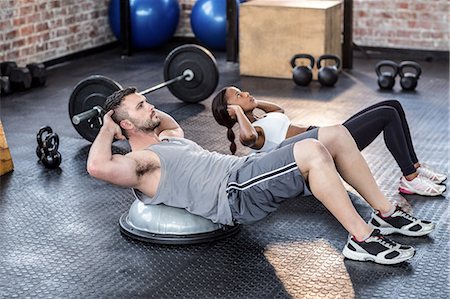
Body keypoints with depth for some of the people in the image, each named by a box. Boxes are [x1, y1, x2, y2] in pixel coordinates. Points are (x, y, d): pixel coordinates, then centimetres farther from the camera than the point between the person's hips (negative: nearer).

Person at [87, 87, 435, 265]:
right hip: (236, 194, -10)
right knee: (312, 151, -31)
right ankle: (362, 239, -24)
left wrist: (137, 103, 37)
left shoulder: (166, 141, 28)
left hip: (247, 171, 10)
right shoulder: (139, 164, 0)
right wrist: (108, 129, -3)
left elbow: (160, 120, 52)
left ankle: (387, 213, 3)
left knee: (336, 134, -4)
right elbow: (98, 166, -20)